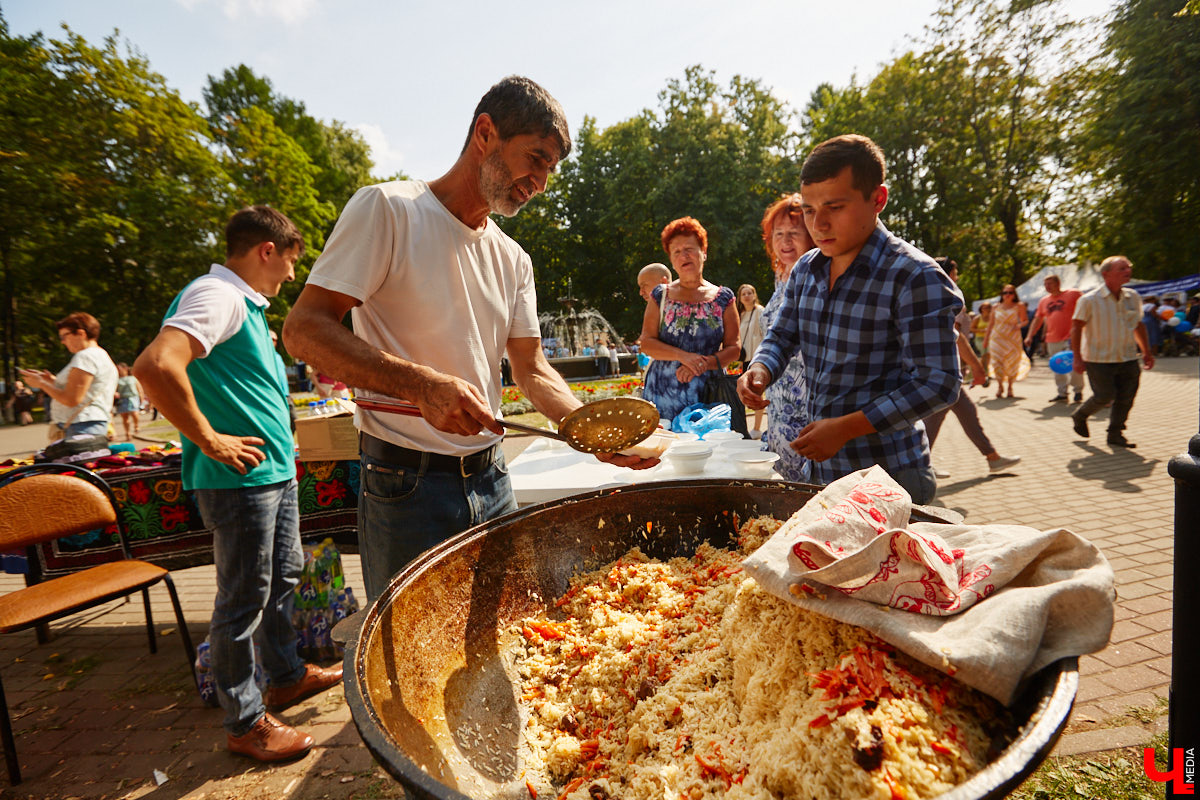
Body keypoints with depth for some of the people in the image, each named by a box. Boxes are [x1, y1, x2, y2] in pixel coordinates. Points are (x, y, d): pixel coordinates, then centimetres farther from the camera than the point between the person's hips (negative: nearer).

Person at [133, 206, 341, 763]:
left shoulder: (245, 303, 16)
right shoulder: (217, 295, -15)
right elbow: (155, 366, -30)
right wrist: (209, 440, -22)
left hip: (274, 472, 10)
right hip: (239, 480, -10)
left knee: (284, 576, 21)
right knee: (244, 600, 3)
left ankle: (286, 676, 40)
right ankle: (245, 723, 20)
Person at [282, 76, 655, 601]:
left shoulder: (514, 261, 11)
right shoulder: (387, 209, -8)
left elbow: (533, 370, 9)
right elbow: (304, 330, -15)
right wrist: (425, 386, -27)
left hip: (490, 480, 6)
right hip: (406, 486, -6)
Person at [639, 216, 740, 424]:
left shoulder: (723, 298, 8)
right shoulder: (660, 296, 8)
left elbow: (733, 348, 4)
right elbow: (647, 343, 1)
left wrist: (705, 363, -14)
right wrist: (683, 356, -13)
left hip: (708, 394, 0)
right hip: (664, 393, 0)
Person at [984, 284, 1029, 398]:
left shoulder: (1018, 307, 3)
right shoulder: (996, 308, 7)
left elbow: (1025, 320, 11)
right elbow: (991, 324, 13)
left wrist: (1019, 325, -12)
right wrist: (985, 339, 11)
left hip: (1013, 338, -1)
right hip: (997, 338, 1)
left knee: (1012, 363, 1)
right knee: (997, 361, -8)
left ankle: (1010, 387, 16)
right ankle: (1000, 386, 7)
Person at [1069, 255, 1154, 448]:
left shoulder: (1133, 297, 7)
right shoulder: (1089, 300, -10)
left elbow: (1138, 325, 18)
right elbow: (1076, 328, -8)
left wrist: (1147, 352, 17)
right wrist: (1077, 357, -13)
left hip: (1128, 359, 5)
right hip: (1099, 359, -5)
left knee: (1126, 398, 4)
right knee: (1105, 396, -5)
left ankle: (1116, 434, 17)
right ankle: (1079, 416, 23)